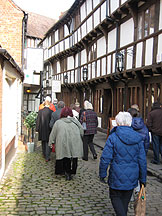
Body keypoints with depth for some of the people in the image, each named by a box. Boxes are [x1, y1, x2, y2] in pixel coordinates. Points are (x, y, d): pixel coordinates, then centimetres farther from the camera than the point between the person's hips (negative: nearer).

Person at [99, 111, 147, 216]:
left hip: (117, 176, -4)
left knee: (115, 197, 13)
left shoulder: (113, 137, -15)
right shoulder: (138, 138, -3)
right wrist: (143, 178, 10)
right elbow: (142, 160, 0)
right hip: (132, 176, 4)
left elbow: (105, 158, -15)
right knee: (126, 199, 20)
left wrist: (102, 173, -2)